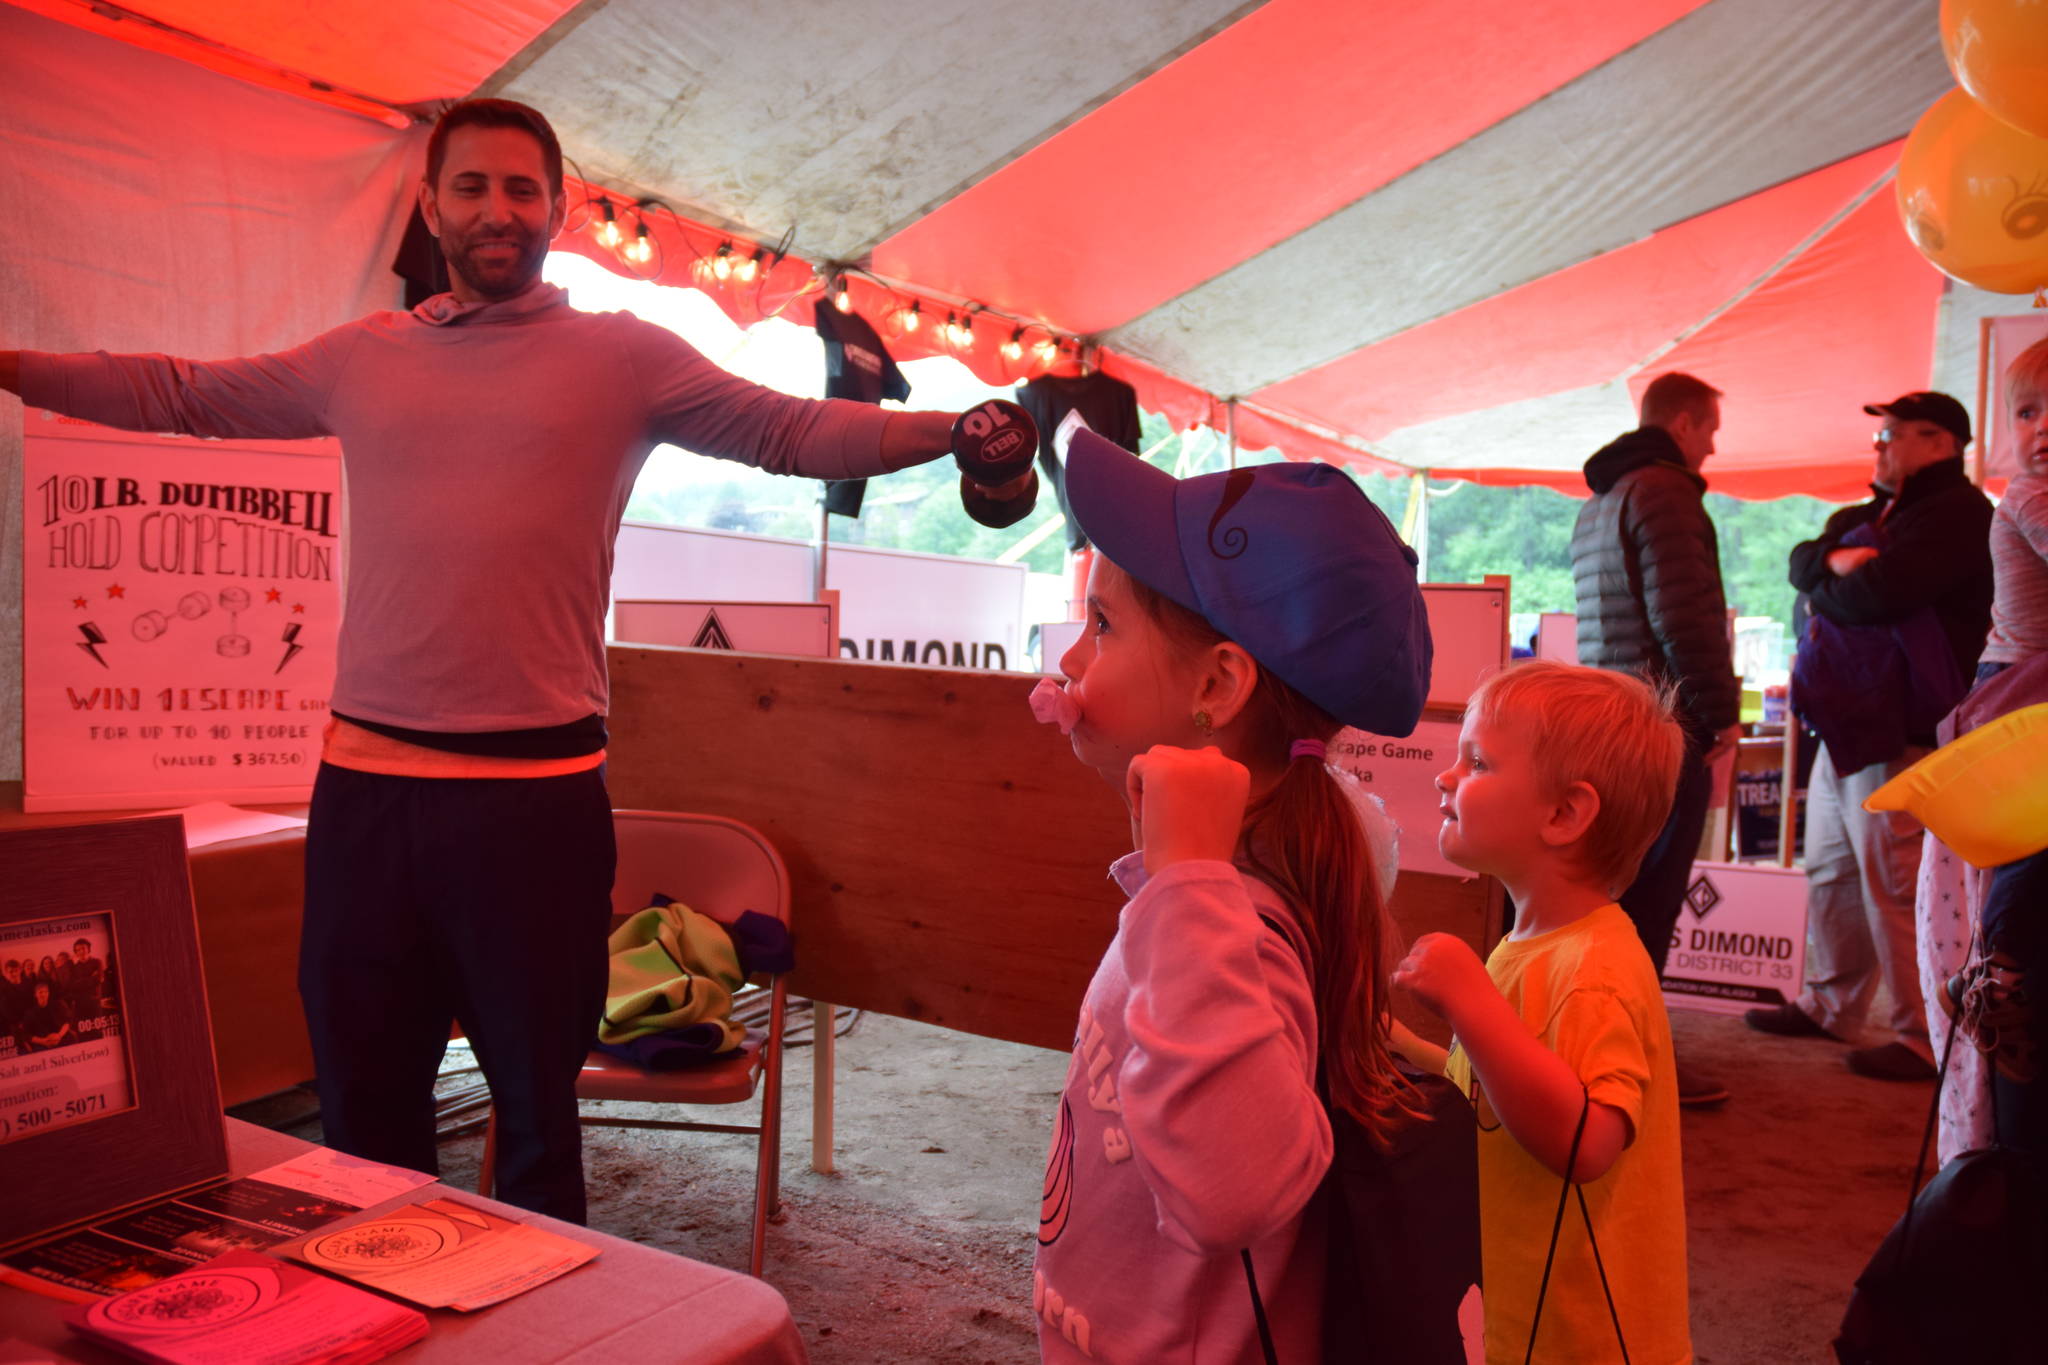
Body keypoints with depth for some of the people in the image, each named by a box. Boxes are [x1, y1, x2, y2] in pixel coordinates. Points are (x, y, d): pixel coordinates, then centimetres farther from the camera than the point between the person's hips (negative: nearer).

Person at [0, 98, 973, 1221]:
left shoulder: (623, 356, 3)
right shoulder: (359, 357, 13)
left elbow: (799, 432, -3)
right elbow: (173, 393, 23)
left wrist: (952, 427, -15)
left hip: (537, 798, -3)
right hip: (365, 787, 4)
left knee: (538, 1118, 10)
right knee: (363, 1114, 16)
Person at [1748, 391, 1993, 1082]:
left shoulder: (1957, 512, -10)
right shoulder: (1870, 514, 21)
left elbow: (1875, 592, -21)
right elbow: (1801, 562, 11)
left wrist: (1824, 587, -1)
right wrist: (1836, 562, -11)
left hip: (1897, 728, -10)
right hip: (1846, 721, 10)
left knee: (1894, 884, -8)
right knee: (1831, 872, 16)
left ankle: (1925, 1038, 1)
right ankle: (1830, 1005, 28)